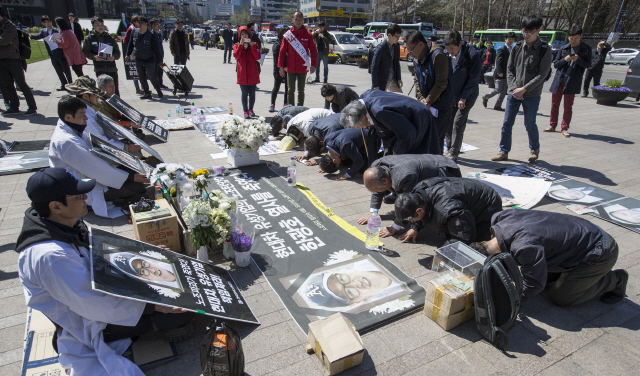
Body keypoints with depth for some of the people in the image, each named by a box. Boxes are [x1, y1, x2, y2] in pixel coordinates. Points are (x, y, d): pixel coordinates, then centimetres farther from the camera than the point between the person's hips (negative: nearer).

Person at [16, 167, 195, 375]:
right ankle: (158, 325, 9)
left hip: (101, 286, 9)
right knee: (183, 307, -18)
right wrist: (153, 305, -29)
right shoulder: (50, 256, -36)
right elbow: (95, 306, -32)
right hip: (92, 326, -9)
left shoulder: (66, 223, -9)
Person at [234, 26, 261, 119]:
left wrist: (252, 46, -15)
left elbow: (258, 57, -9)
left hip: (253, 73, 1)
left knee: (252, 93, 7)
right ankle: (245, 111, 6)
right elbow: (236, 56, -13)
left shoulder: (254, 45, 7)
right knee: (244, 93, -1)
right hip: (242, 74, -1)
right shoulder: (237, 45, 7)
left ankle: (251, 109, 24)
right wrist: (241, 45, -18)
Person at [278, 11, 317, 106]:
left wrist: (313, 65, -8)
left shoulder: (307, 34, 2)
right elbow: (282, 51, 3)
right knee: (290, 90, 1)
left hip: (303, 68, 1)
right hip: (290, 68, 0)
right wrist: (281, 66, -3)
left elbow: (313, 51, 2)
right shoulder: (288, 35, 2)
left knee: (301, 91, 9)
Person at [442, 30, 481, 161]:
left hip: (467, 96, -5)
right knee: (447, 121, 5)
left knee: (458, 123, -7)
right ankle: (449, 149, 22)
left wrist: (463, 98, -17)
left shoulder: (473, 55, -17)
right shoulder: (446, 55, -5)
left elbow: (474, 78, -15)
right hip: (451, 95, 5)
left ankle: (454, 153, 1)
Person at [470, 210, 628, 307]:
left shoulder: (526, 247, -39)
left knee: (560, 298, 1)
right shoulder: (501, 217, -16)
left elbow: (535, 284, -24)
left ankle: (613, 281, 12)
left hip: (602, 253, -8)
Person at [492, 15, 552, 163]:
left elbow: (542, 74, -9)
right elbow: (509, 69, 6)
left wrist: (524, 89, -16)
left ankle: (534, 149, 29)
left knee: (530, 124, 6)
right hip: (514, 93, 3)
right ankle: (504, 151, 13)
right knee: (507, 123, 2)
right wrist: (514, 87, -7)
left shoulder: (545, 50, -5)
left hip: (532, 95, -3)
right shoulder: (517, 48, 6)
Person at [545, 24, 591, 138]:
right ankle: (552, 125, 20)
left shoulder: (586, 49, 3)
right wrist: (565, 59, -12)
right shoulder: (564, 49, 6)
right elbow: (555, 64, 7)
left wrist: (578, 59, -16)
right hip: (559, 80, 2)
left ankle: (565, 128, 7)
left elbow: (588, 64, 2)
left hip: (572, 82, -2)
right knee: (554, 104, 8)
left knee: (568, 107, 0)